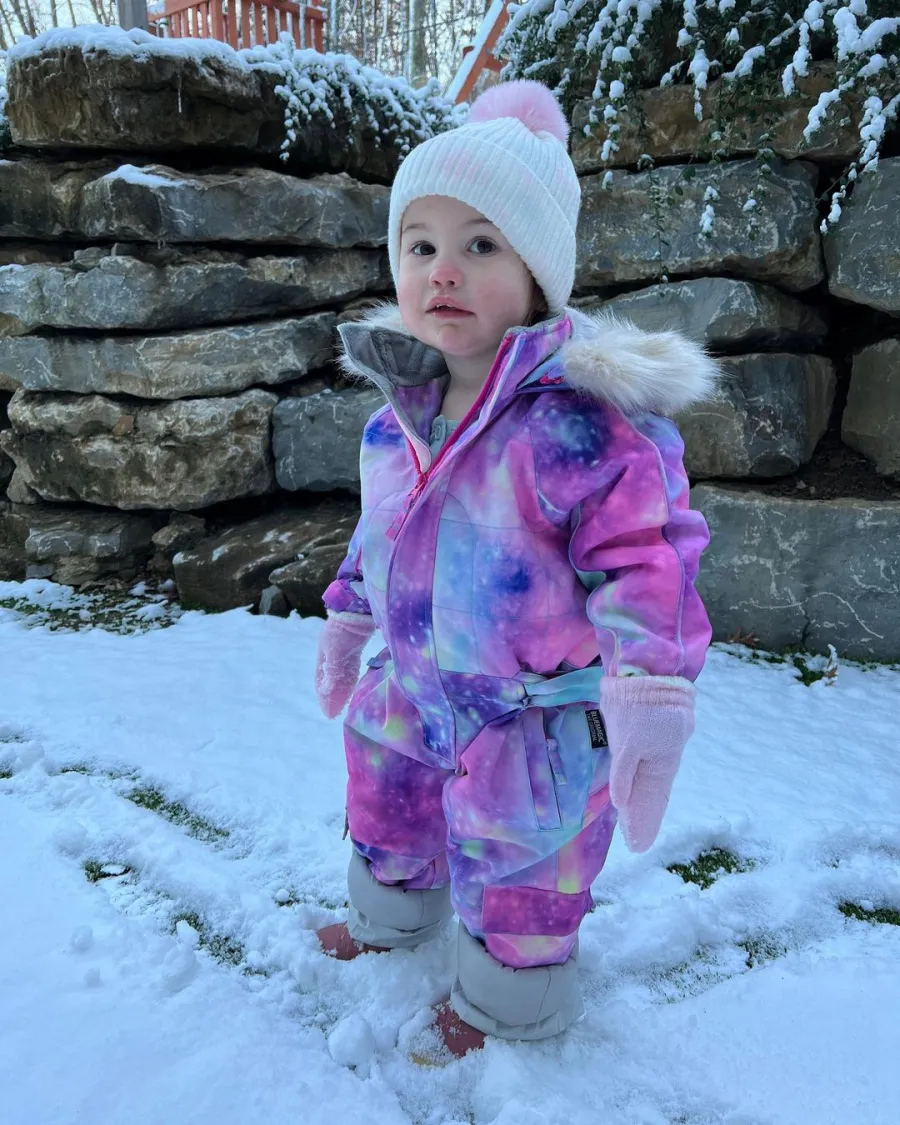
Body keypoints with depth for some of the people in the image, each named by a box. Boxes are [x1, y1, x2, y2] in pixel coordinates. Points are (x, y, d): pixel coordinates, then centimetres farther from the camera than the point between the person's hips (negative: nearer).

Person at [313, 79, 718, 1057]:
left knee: (516, 869, 16)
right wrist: (345, 622, 20)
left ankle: (512, 1001, 48)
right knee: (386, 804, 28)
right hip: (416, 687, 7)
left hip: (539, 714, -6)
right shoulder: (396, 418, -4)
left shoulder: (583, 418, -27)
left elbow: (645, 561, -24)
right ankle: (392, 913, 61)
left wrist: (650, 698, -28)